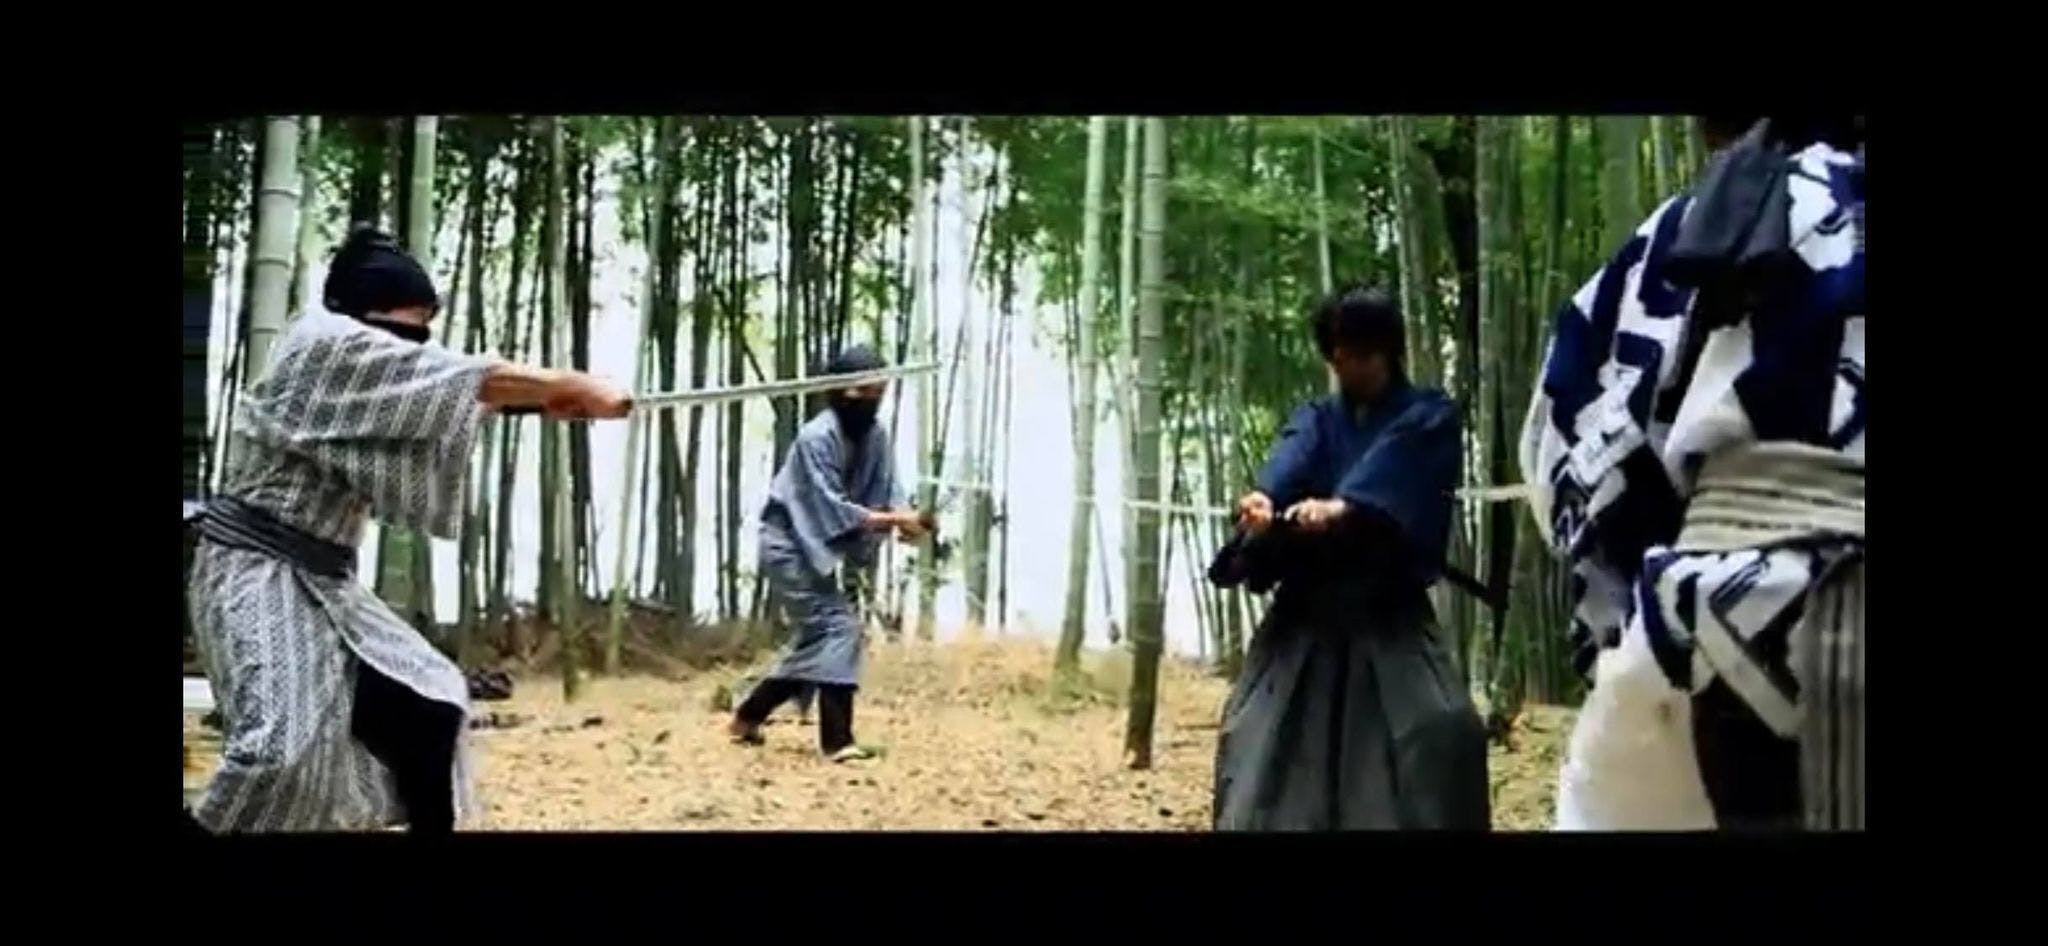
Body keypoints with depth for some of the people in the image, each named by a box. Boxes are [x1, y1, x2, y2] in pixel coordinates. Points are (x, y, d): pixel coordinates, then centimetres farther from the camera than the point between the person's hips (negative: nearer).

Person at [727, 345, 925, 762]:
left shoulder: (875, 436, 0)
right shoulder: (816, 437, -23)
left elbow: (885, 493, -4)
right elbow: (831, 508, -27)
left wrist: (905, 519, -26)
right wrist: (893, 519, -33)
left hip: (818, 550, 9)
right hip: (789, 545, -9)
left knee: (815, 639, 14)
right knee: (838, 627, -17)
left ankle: (748, 716, 28)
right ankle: (837, 739, -17)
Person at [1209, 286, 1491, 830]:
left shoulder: (1427, 419, 4)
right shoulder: (1316, 419, 14)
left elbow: (1390, 467, -18)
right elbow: (1292, 459, -10)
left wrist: (1340, 506, -39)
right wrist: (1263, 495, -34)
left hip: (1389, 612, -3)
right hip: (1309, 607, 3)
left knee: (1441, 728, -19)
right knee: (1270, 741, -3)